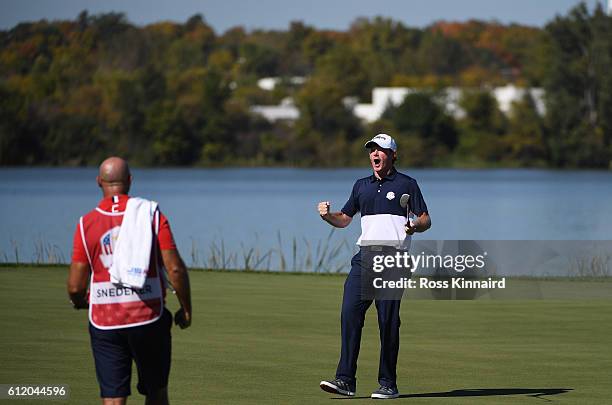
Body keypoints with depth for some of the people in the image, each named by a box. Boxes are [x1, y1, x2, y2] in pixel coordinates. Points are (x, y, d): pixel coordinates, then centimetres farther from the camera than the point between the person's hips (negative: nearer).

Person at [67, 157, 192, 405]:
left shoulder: (87, 224, -1)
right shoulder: (152, 215, -3)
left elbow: (75, 286, -3)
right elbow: (175, 268, -9)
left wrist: (79, 302, 20)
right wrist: (186, 309, 4)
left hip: (104, 322, 0)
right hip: (148, 319, 0)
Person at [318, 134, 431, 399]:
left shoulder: (406, 184, 5)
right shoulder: (361, 185, 20)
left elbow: (426, 220, 3)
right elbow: (344, 219, 25)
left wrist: (414, 227, -19)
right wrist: (327, 215, 4)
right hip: (364, 258, 5)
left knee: (388, 322, -5)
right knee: (350, 313, -8)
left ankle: (388, 384, 1)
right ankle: (345, 380, -9)